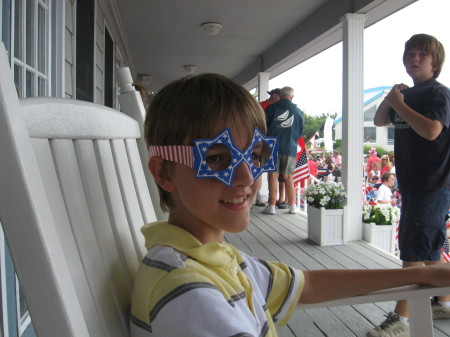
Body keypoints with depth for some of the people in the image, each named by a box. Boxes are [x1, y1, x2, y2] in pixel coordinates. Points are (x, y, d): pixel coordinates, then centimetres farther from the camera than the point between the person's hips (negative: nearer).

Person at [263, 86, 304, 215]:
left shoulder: (272, 108, 0)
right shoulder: (298, 112, 7)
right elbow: (300, 132, 14)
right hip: (290, 148, 2)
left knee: (273, 175, 2)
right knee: (288, 177, 9)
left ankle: (272, 205, 0)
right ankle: (292, 206, 13)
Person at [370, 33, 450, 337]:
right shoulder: (408, 94, 14)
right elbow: (379, 121, 19)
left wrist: (399, 104, -17)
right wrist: (389, 99, 2)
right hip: (412, 183, 9)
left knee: (414, 251, -7)